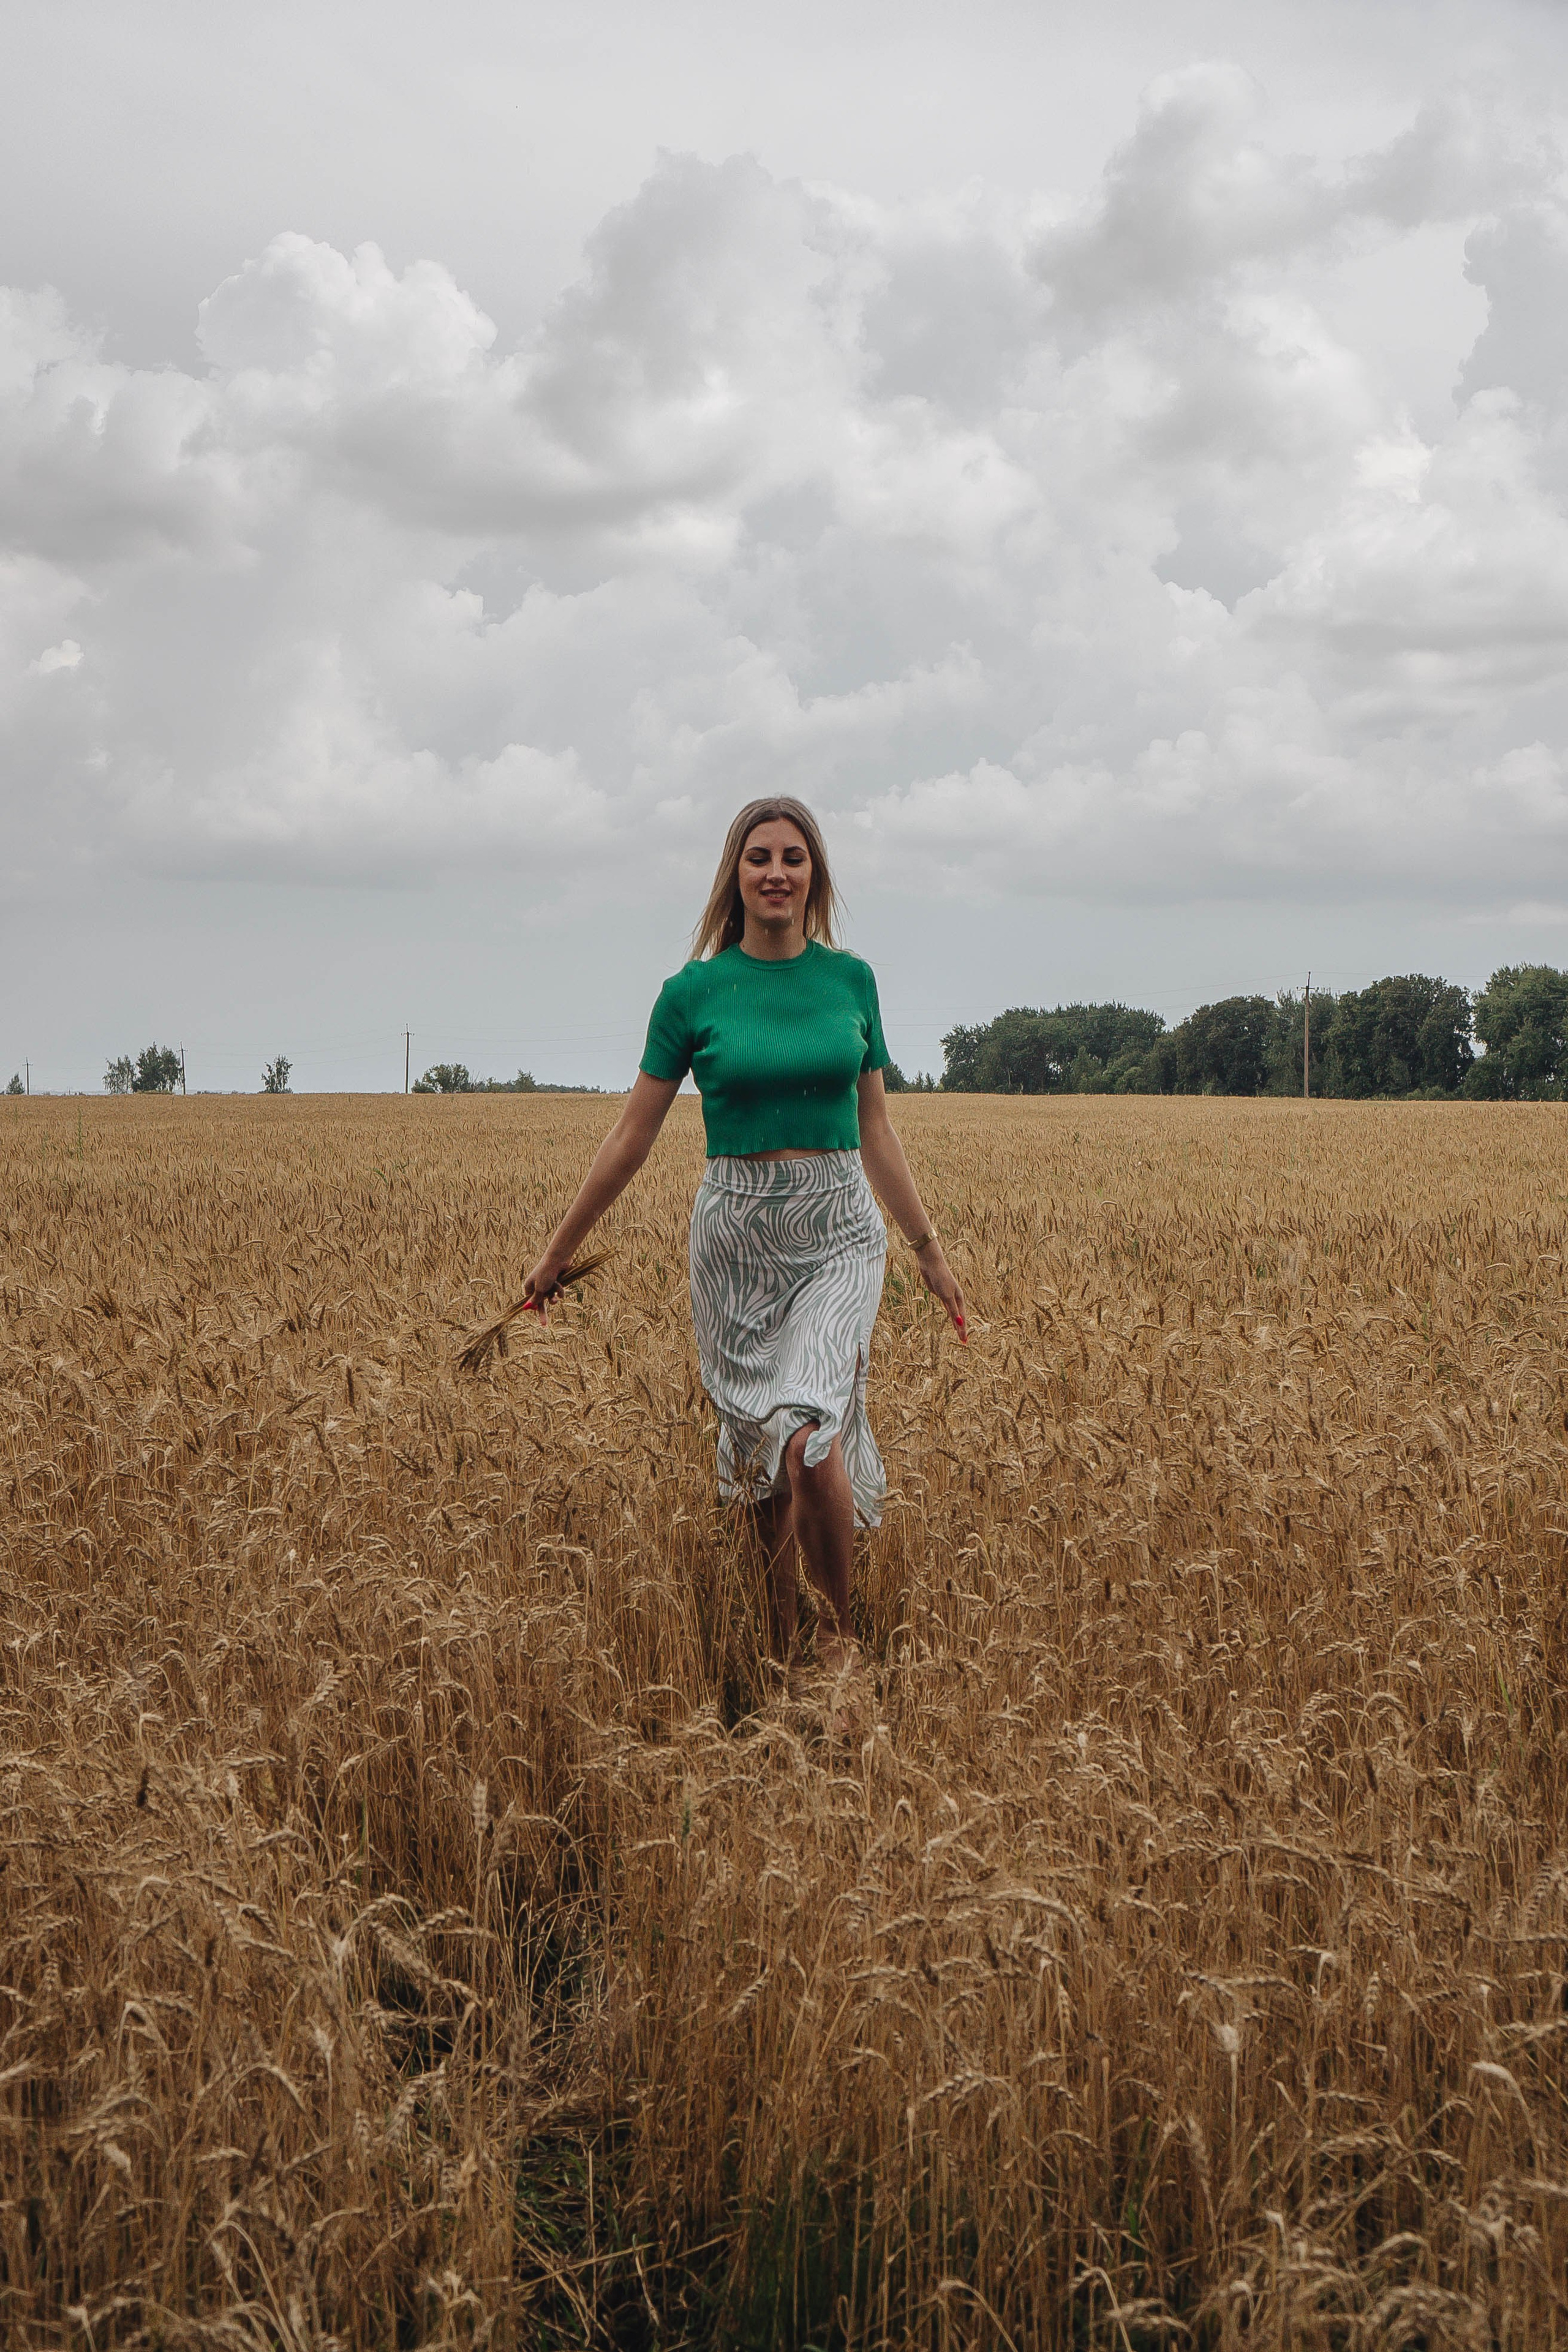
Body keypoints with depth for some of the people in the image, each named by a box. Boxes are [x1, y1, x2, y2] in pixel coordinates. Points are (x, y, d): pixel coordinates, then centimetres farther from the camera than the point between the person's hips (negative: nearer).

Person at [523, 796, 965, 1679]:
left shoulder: (852, 980, 4)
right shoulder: (694, 993, -1)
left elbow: (876, 1127, 11)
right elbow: (635, 1133, 5)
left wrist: (929, 1248, 13)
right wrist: (560, 1251, 7)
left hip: (839, 1227, 0)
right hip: (738, 1232, 0)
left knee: (808, 1440, -18)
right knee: (759, 1454, 7)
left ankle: (840, 1629, 1)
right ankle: (780, 1644, 25)